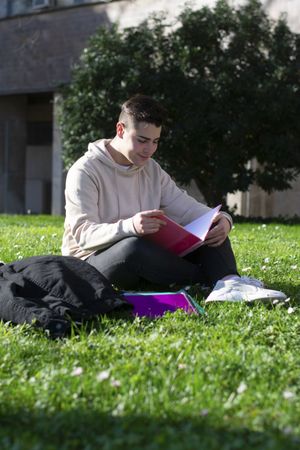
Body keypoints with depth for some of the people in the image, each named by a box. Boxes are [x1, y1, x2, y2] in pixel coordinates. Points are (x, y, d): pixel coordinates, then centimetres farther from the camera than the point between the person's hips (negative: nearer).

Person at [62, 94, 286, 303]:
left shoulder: (152, 170, 12)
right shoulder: (85, 172, -9)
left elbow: (188, 209, 6)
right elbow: (82, 234, -20)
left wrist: (222, 220, -18)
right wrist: (129, 227, -40)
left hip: (144, 263, 7)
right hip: (92, 261, -6)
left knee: (212, 226, -8)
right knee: (133, 247, -40)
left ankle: (228, 285, -38)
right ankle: (218, 278, -24)